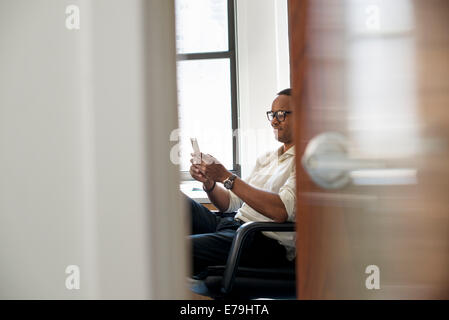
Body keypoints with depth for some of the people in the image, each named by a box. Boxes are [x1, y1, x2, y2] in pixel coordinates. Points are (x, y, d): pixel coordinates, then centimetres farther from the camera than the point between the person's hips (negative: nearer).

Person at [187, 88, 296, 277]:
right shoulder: (267, 158, 24)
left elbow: (281, 211, -20)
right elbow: (231, 203, 22)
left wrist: (227, 177, -16)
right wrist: (208, 182, -1)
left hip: (266, 242, -9)